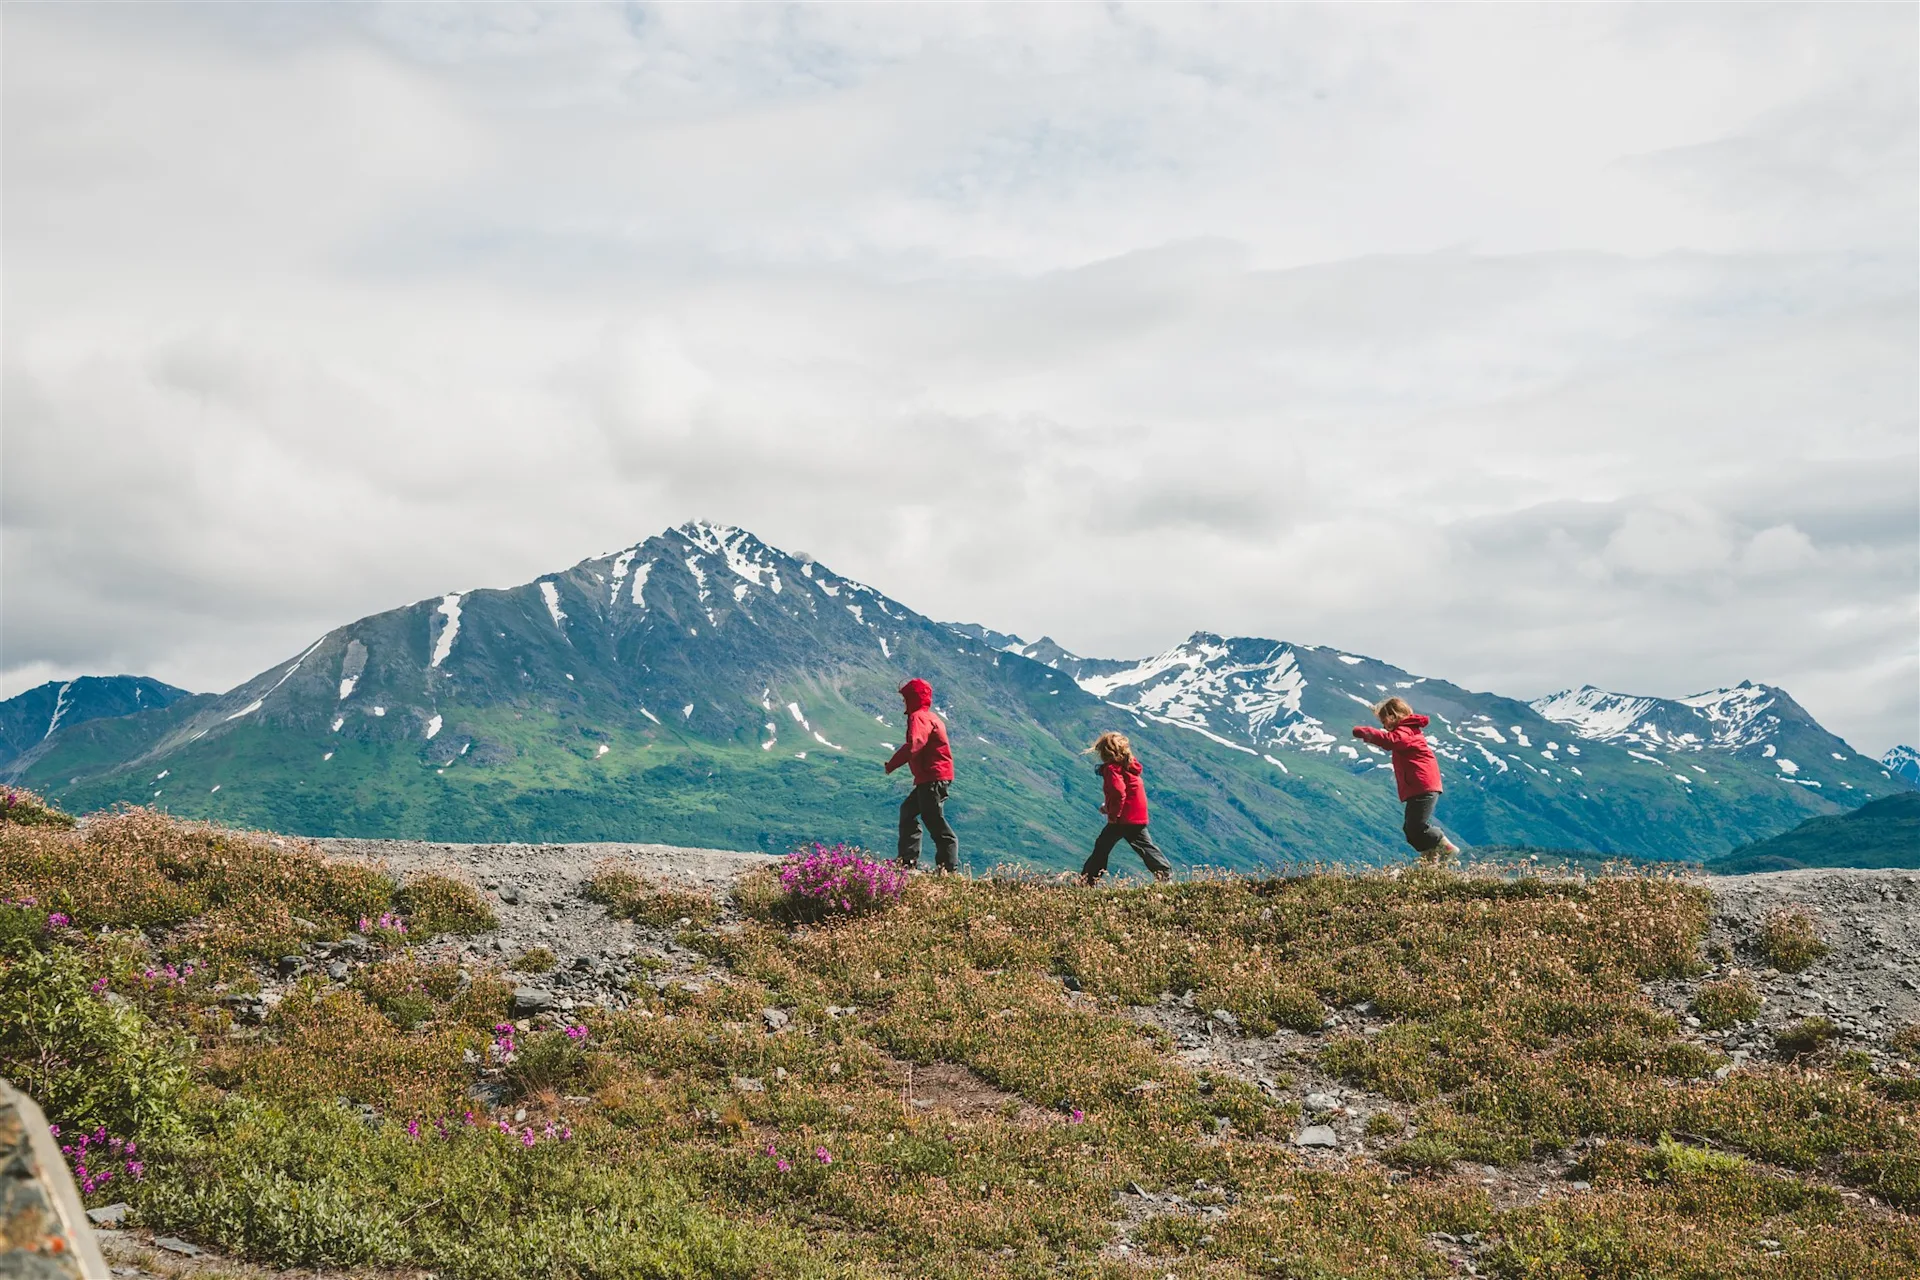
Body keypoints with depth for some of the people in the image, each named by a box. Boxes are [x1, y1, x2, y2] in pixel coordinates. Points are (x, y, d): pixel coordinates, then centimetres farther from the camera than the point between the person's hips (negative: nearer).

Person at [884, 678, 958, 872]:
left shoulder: (918, 717, -13)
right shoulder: (931, 717, 20)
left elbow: (913, 746, -27)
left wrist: (892, 765, -17)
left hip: (933, 778, -11)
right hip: (929, 778, 11)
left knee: (933, 818, -9)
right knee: (908, 810, 19)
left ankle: (949, 864, -9)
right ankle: (908, 858, 20)